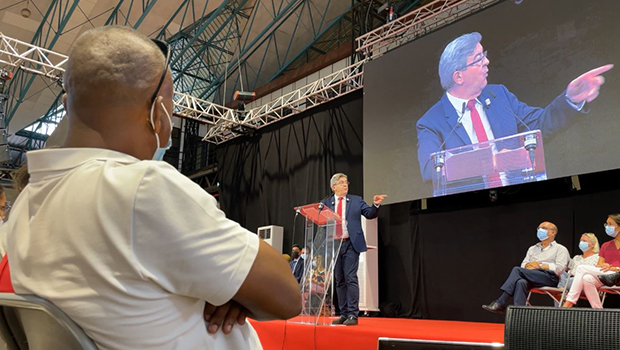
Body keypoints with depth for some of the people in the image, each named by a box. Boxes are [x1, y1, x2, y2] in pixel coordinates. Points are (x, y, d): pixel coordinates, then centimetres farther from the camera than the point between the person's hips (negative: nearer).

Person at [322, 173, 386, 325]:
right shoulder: (326, 203, 11)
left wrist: (375, 205, -18)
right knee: (339, 281, 8)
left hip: (350, 244, -3)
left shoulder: (356, 200, 7)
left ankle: (353, 315, -4)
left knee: (350, 278, -9)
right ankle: (344, 314, 16)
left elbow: (370, 214, 0)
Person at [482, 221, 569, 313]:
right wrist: (529, 265, -6)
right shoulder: (532, 249, 30)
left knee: (517, 270, -27)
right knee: (521, 282, -35)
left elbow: (559, 268, -2)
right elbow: (523, 265, 17)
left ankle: (500, 303, -31)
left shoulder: (561, 249, 15)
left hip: (550, 278, -4)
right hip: (532, 278, 4)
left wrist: (540, 266, -9)